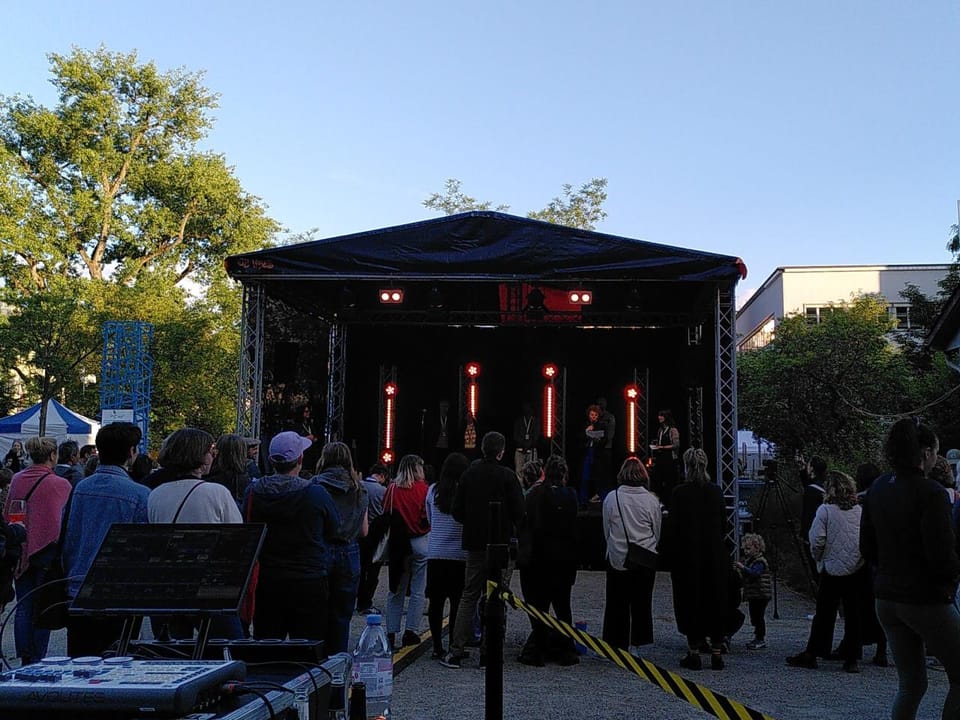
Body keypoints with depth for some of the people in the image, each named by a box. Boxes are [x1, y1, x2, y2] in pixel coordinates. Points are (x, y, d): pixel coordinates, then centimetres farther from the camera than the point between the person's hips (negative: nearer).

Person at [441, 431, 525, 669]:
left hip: (475, 543, 4)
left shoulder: (469, 474, 2)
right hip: (501, 544, -4)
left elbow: (457, 511, 3)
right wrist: (510, 528, 8)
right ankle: (488, 652, 4)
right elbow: (519, 511, -11)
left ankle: (456, 650, 6)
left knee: (469, 596, 10)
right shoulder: (507, 476, -10)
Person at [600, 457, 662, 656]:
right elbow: (657, 532, 4)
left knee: (617, 602, 9)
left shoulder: (611, 498, -7)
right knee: (642, 602, 10)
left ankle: (618, 644, 12)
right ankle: (635, 643, 12)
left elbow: (606, 530, 3)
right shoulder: (651, 500, -6)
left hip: (617, 558, 0)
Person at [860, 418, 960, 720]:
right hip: (926, 600, -7)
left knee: (911, 684, 15)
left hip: (886, 599, 7)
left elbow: (867, 548, 11)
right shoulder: (929, 492, -18)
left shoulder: (877, 489, 5)